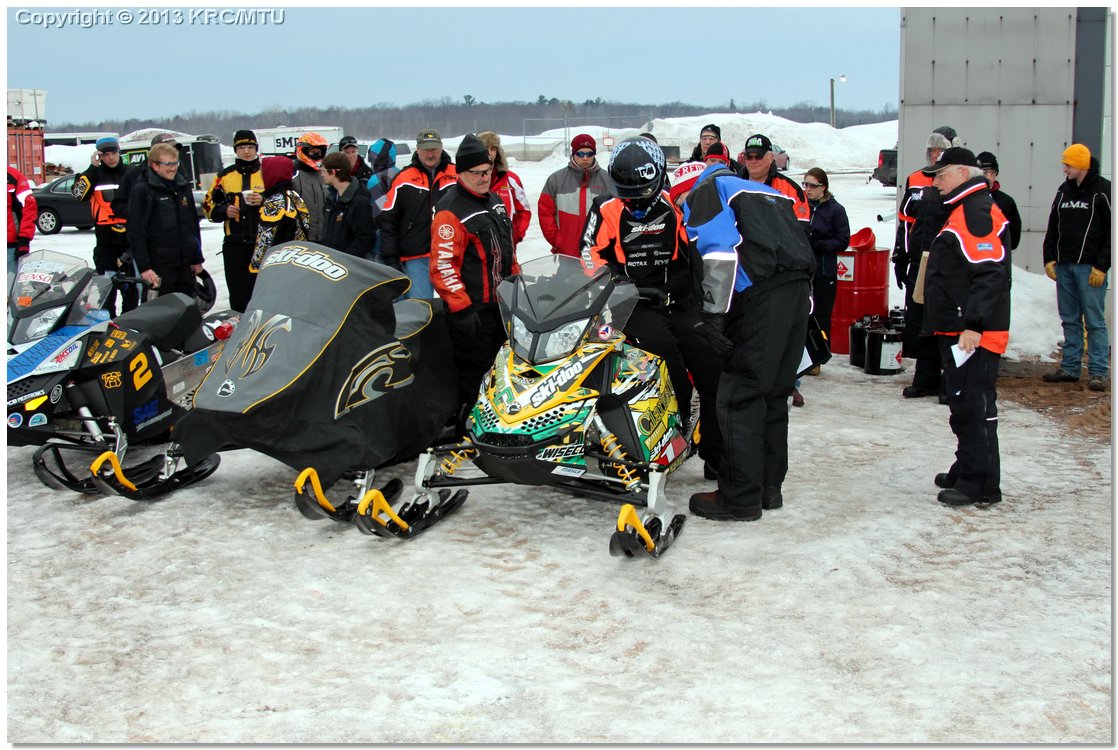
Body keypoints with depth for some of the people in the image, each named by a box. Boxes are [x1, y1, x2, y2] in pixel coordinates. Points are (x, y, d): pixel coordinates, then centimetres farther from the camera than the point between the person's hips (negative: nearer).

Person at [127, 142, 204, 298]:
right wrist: (144, 267, -18)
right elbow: (136, 233, -11)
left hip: (186, 267, 6)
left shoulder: (183, 187, 14)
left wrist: (197, 259, 18)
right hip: (159, 268, -6)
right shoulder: (142, 190, -6)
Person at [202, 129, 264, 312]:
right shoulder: (225, 176, 13)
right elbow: (208, 205, 15)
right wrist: (224, 211, -5)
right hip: (234, 244, 2)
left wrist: (263, 202, -13)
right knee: (237, 294, 1)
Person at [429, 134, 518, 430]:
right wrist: (461, 309, -23)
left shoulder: (495, 201, 12)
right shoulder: (451, 211, -16)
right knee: (473, 371, -4)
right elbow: (443, 266, -21)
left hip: (502, 304, 9)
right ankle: (467, 426, 7)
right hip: (473, 310, -9)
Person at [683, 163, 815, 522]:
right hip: (801, 289, 8)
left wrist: (714, 314, -15)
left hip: (763, 291, -8)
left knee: (740, 394, -3)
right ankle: (769, 486, 23)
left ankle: (740, 498, 0)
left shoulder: (704, 193, 9)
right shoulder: (769, 193, 33)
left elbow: (719, 250, -10)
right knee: (774, 392, 16)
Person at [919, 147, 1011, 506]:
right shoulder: (962, 211, 20)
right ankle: (967, 471, 25)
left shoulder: (978, 211, -14)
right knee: (964, 405, 16)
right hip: (957, 329, 11)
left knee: (974, 406, -8)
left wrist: (974, 324, -25)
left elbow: (990, 274, -22)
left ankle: (980, 483, -5)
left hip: (973, 334, -11)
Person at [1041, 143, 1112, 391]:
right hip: (1064, 266, 6)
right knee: (1070, 320, 10)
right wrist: (1049, 258, 7)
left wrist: (1101, 266, -11)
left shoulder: (1103, 191, -4)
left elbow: (1112, 231, -7)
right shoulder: (1064, 190, 14)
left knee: (1094, 321, -4)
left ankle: (1098, 372, -1)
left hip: (1090, 267, -6)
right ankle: (1070, 368, 16)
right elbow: (1053, 227, 18)